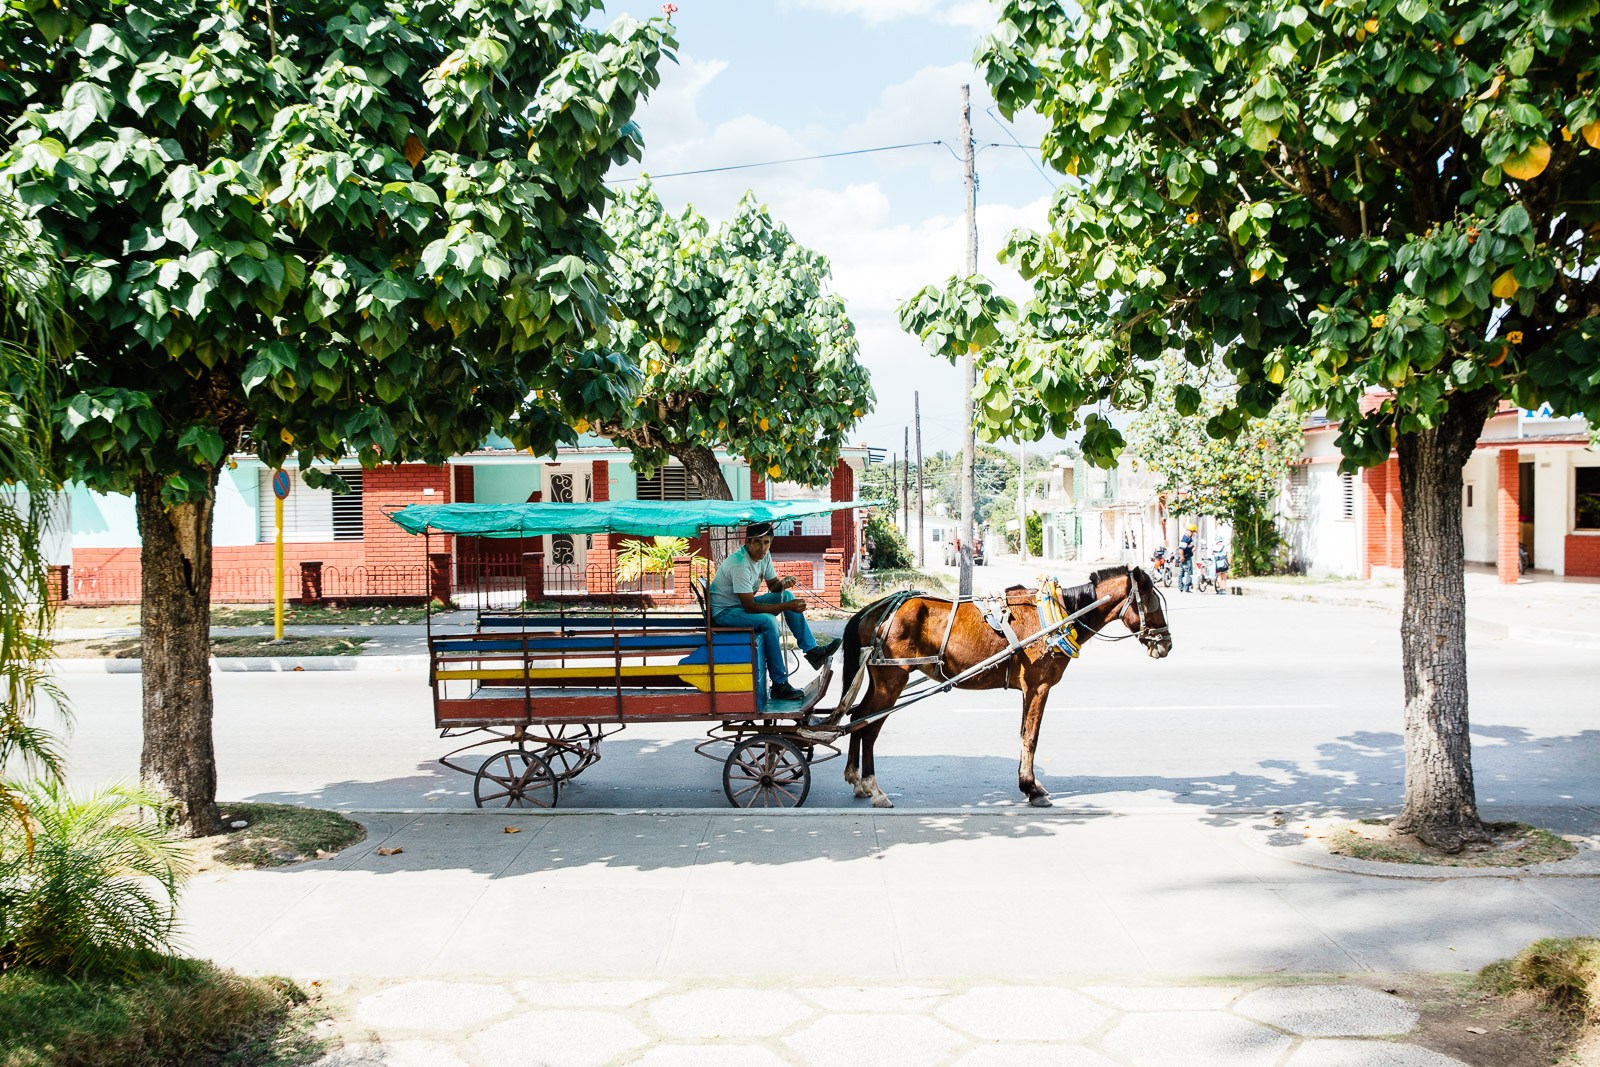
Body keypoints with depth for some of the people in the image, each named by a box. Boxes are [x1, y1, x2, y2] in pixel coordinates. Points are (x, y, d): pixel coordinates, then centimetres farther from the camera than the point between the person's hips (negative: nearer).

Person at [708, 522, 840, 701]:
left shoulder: (764, 555, -3)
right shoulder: (740, 565, -30)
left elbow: (772, 585, 10)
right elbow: (750, 607, -30)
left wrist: (782, 583, -15)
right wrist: (787, 606, -29)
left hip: (743, 604, 9)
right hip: (724, 611, -9)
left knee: (787, 595, -1)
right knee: (768, 621, -31)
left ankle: (812, 650, 0)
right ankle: (779, 685, -24)